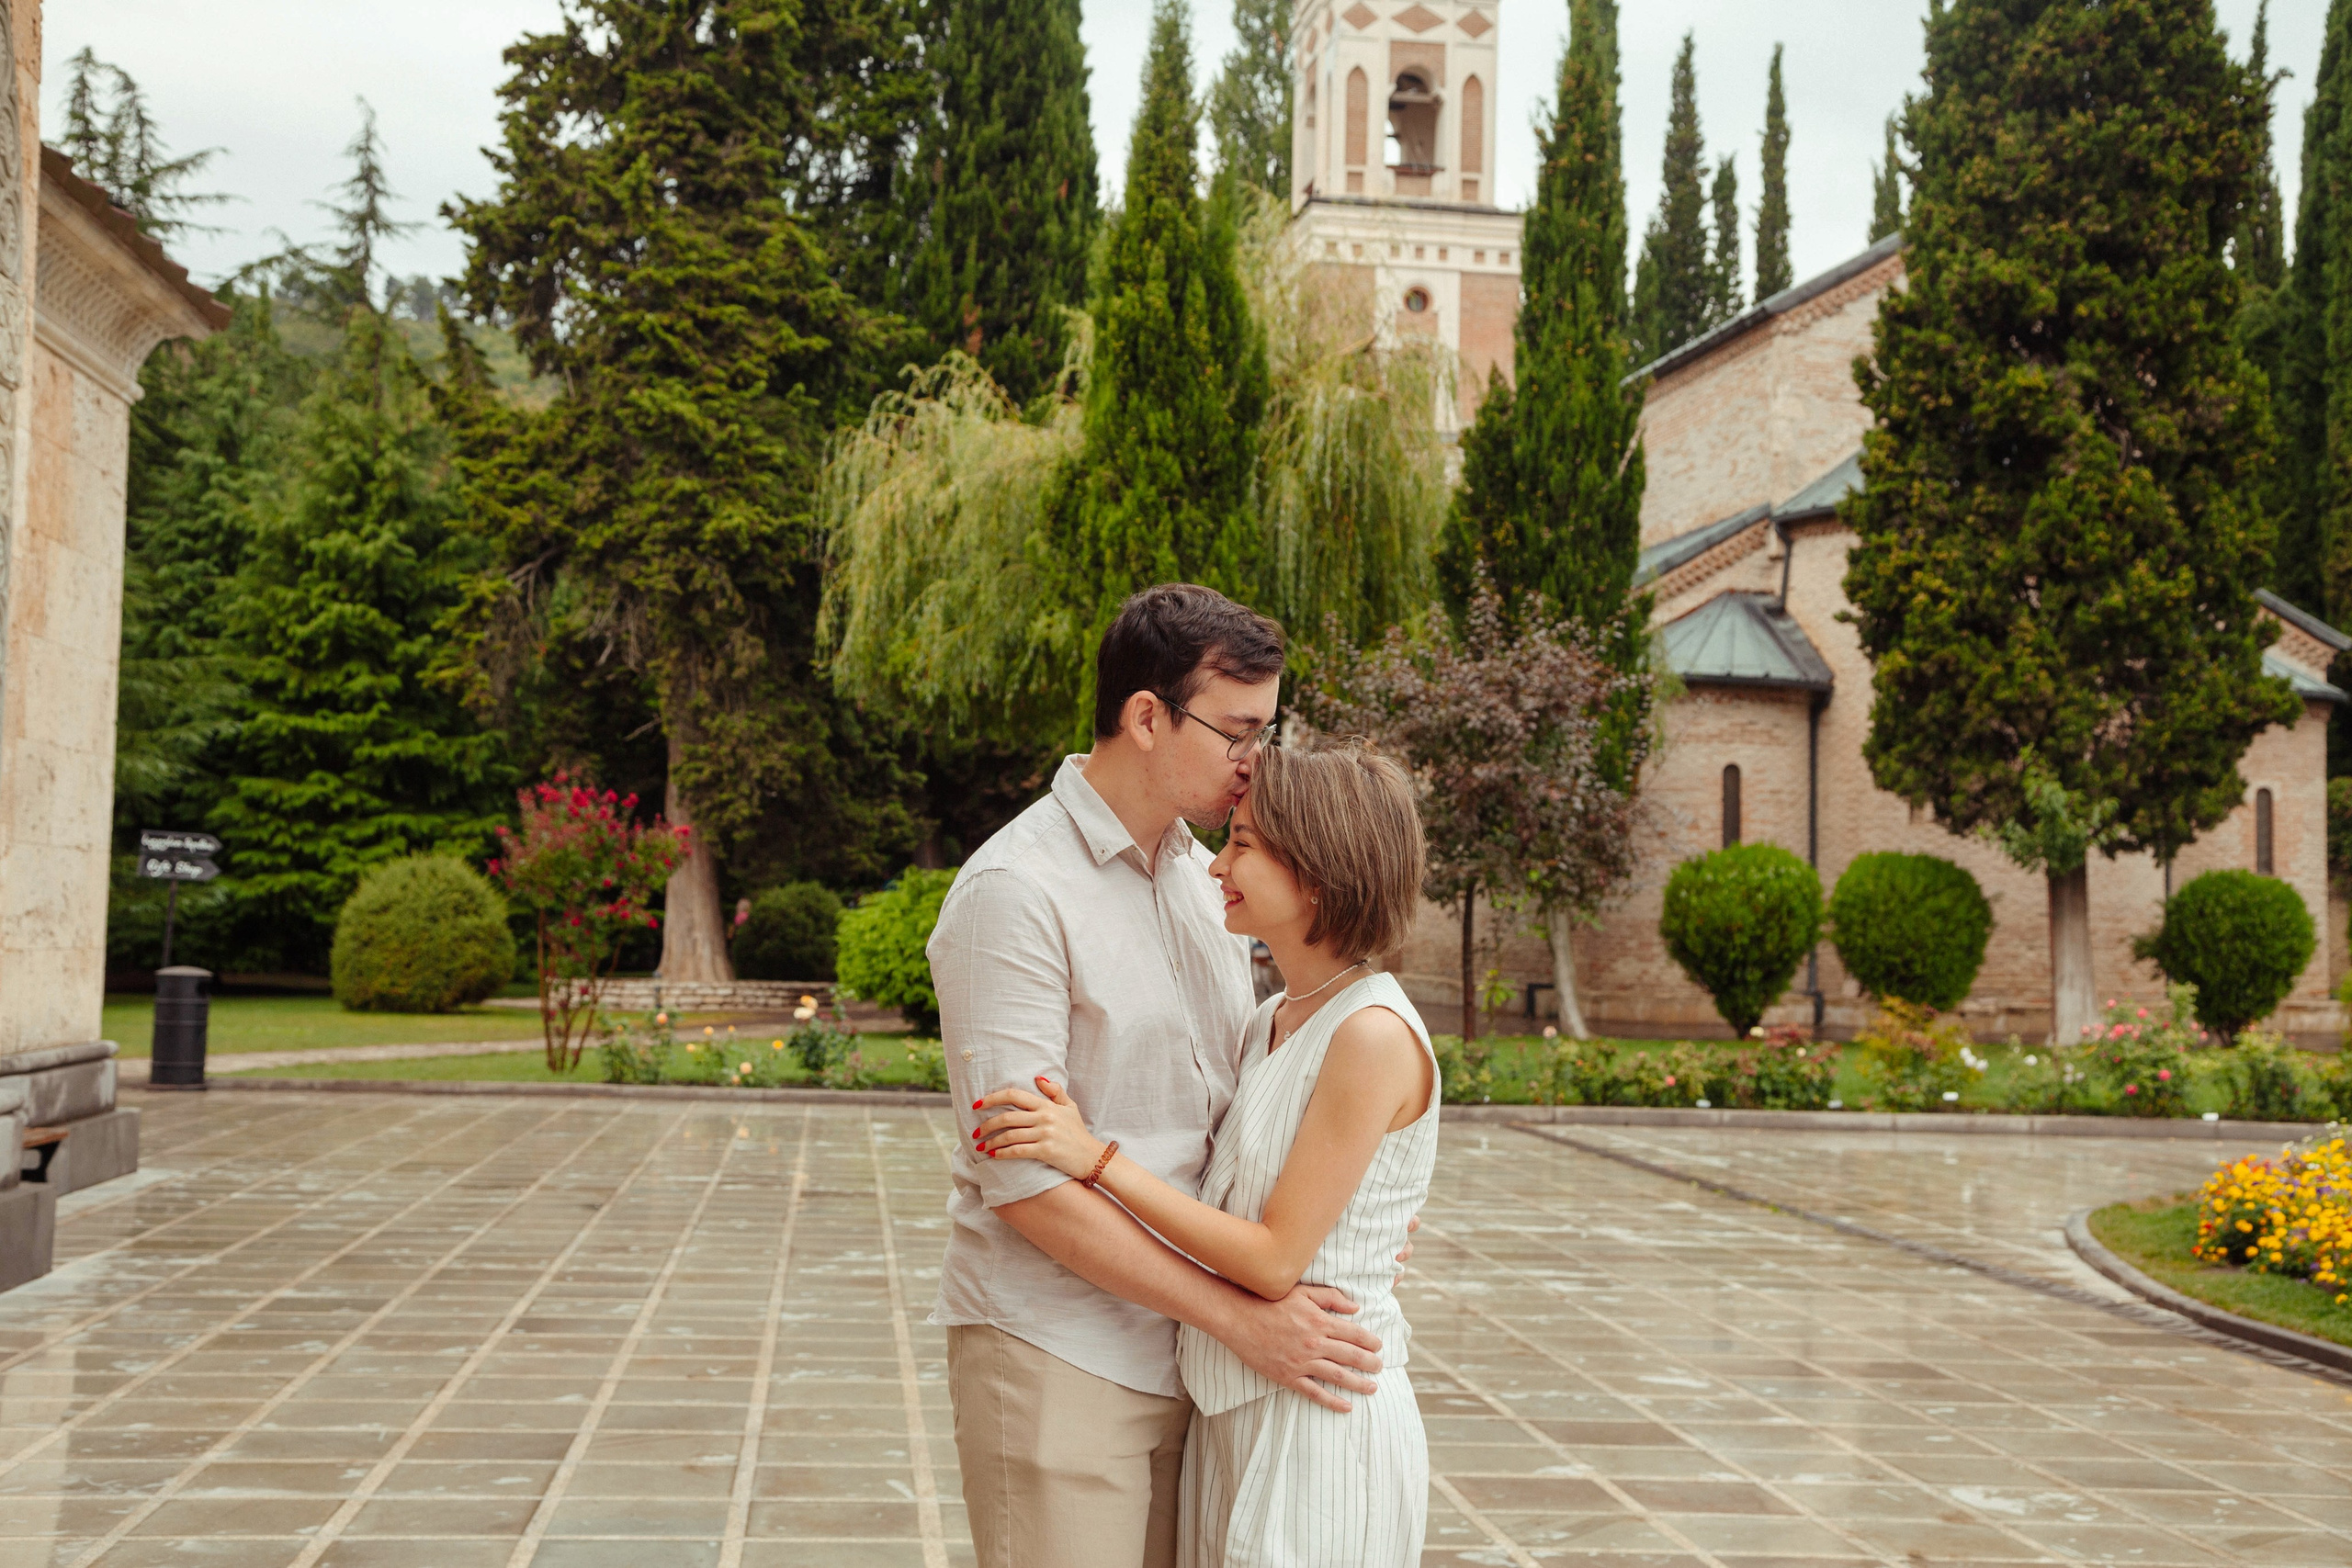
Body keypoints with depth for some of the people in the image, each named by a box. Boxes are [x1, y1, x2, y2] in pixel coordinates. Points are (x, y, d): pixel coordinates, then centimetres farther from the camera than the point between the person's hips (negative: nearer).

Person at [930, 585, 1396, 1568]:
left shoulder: (1203, 880, 11)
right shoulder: (1014, 893, -15)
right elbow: (1024, 1182, -19)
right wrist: (1238, 1316, -18)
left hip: (1180, 1353, 7)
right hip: (1055, 1356, -7)